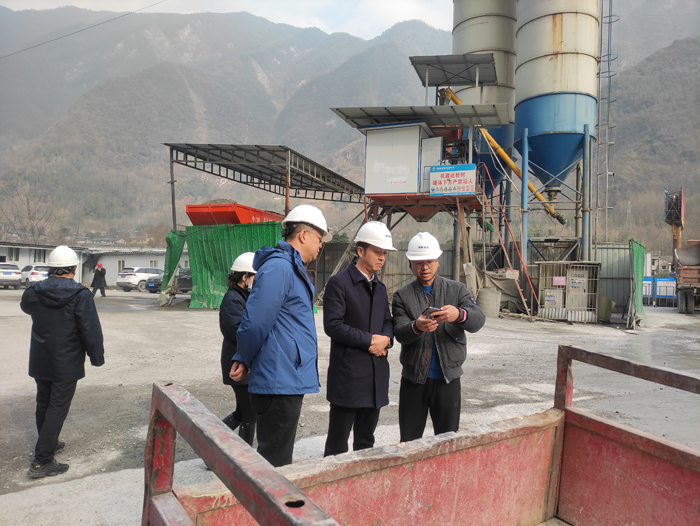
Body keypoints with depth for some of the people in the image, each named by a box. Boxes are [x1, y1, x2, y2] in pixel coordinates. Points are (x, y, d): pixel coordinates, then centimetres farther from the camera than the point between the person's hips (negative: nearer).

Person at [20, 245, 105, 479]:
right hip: (67, 364, -6)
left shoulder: (33, 293, -4)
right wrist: (97, 357, -7)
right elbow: (91, 330, -18)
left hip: (40, 362, 6)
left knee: (43, 404, 21)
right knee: (58, 409, 2)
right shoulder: (80, 295, -19)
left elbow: (26, 307, 21)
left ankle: (49, 444, 40)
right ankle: (41, 461, 3)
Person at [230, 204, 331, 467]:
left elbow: (253, 323, 18)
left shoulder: (292, 268, 16)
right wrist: (245, 360, -3)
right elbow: (254, 322, -20)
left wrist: (244, 360, 9)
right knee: (275, 462, 2)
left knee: (276, 459, 21)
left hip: (289, 382, 10)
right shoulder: (279, 268, -17)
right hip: (281, 383, -10)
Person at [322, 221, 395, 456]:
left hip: (376, 374, 7)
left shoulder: (380, 287, 14)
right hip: (348, 373, -7)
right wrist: (369, 340, -15)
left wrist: (385, 338, -3)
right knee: (338, 442, 3)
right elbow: (333, 325, -16)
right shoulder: (339, 283, -9)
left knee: (366, 440, 17)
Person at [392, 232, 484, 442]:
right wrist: (416, 327, -32)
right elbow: (399, 333, -9)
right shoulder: (402, 296, 3)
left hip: (447, 378, 0)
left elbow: (478, 321, -12)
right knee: (408, 442, 9)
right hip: (413, 379, 0)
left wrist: (459, 314, -34)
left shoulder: (457, 290, 3)